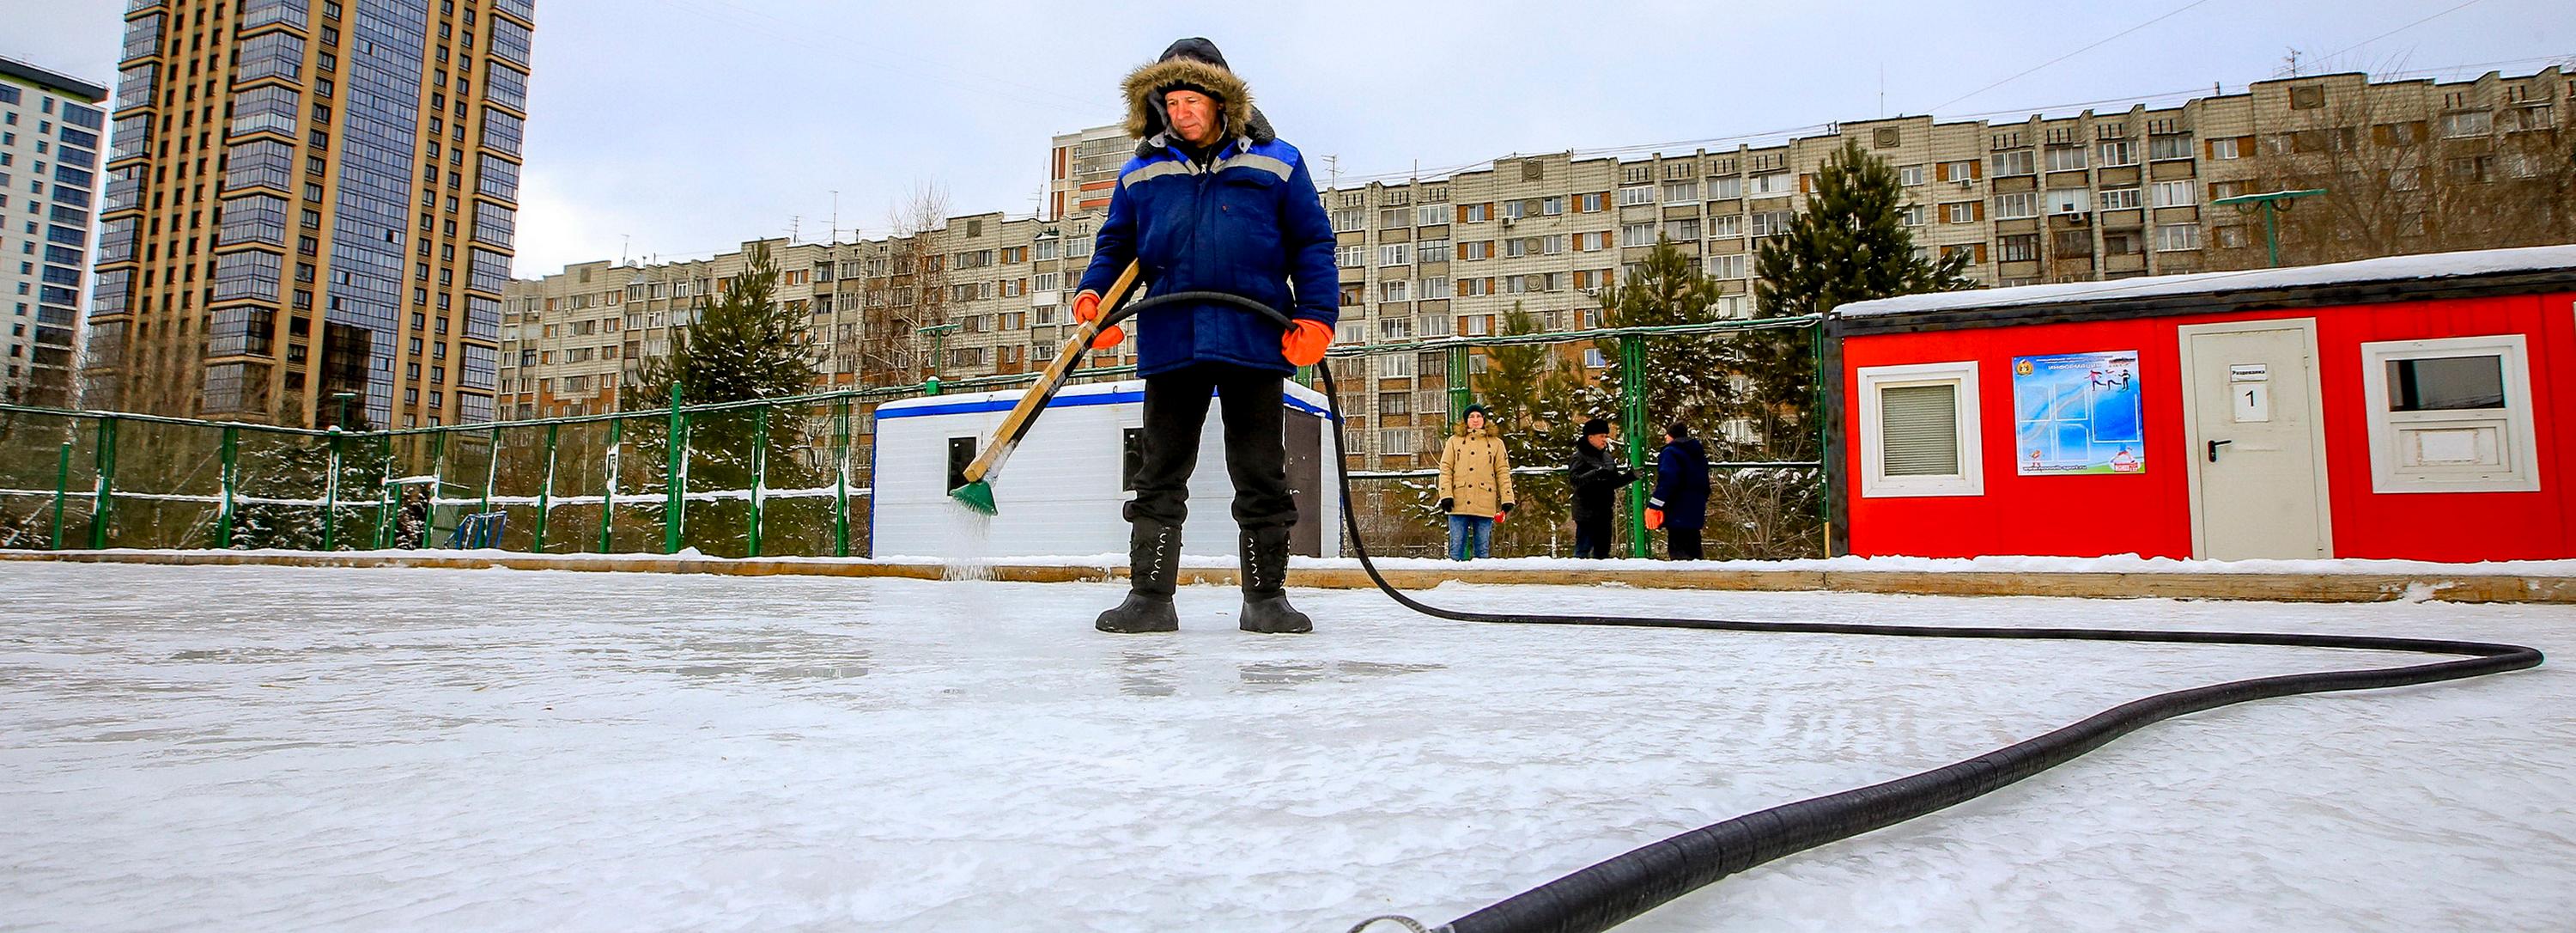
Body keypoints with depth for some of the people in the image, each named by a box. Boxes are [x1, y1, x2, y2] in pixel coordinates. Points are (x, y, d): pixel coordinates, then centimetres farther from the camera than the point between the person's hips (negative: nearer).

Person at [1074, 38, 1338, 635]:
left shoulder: (1276, 164, 9)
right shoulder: (1140, 175, 14)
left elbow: (1312, 245, 7)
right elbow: (1114, 248, 18)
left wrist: (1317, 316, -6)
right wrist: (1092, 296, -3)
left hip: (1255, 341, -1)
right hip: (1170, 344, 2)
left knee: (1261, 476, 3)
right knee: (1160, 474, 2)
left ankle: (1266, 597, 13)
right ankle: (1150, 596, 8)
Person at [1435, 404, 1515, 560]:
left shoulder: (1496, 443, 13)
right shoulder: (1454, 441, 12)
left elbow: (1503, 472, 8)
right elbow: (1445, 469, 5)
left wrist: (1507, 499, -2)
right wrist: (1446, 495, -7)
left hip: (1484, 505, 0)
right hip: (1459, 504, 0)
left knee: (1483, 550, 3)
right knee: (1456, 547, 0)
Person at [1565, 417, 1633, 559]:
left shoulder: (1607, 457, 15)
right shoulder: (1580, 457, -10)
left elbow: (1615, 482, 20)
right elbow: (1576, 480, -25)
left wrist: (1632, 475, 5)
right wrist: (1596, 474, -38)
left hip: (1604, 512, 8)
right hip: (1587, 513, -8)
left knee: (1603, 550, 14)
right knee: (1583, 548, -7)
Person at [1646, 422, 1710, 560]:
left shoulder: (1671, 453, -9)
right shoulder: (1699, 453, 20)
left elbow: (1666, 481, -23)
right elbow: (1705, 485, 26)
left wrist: (1654, 506, -23)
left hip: (1678, 514, -9)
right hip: (1695, 513, 9)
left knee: (1678, 552, -10)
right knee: (1692, 550, 15)